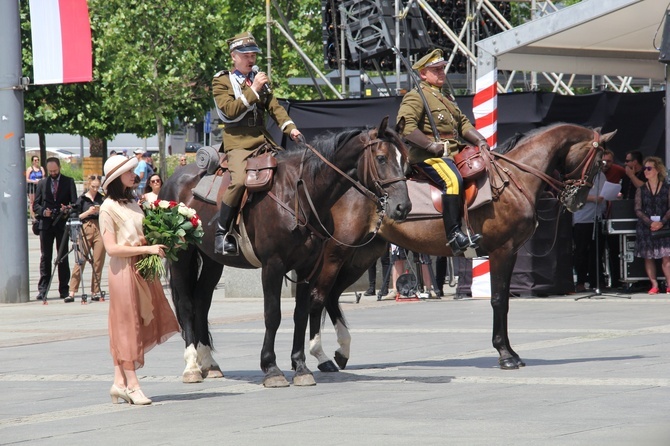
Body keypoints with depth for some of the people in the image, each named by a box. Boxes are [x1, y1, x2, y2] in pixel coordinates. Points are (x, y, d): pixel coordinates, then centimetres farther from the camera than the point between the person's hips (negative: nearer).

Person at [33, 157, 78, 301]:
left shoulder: (69, 182, 7)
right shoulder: (42, 183, 11)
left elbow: (74, 202, 4)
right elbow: (35, 204, 10)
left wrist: (68, 209, -17)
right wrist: (43, 211, -10)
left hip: (62, 224, -1)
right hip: (46, 224, 1)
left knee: (63, 257, 2)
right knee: (45, 257, -1)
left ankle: (64, 289, 6)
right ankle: (42, 290, -1)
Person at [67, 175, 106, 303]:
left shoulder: (101, 198, 11)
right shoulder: (82, 199, 5)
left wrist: (101, 211, -5)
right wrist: (88, 212, -11)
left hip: (99, 230, 2)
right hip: (85, 229, -2)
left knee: (98, 262, 1)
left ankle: (95, 292, 8)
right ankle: (72, 292, -10)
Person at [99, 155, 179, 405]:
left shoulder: (133, 204, 14)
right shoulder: (108, 208, -8)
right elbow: (112, 248, -15)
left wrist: (161, 243, 3)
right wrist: (147, 249, -20)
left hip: (143, 270, 8)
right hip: (124, 271, -8)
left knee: (141, 326, 6)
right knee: (128, 326, -3)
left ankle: (120, 382, 10)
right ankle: (131, 385, 1)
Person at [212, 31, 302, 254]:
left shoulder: (258, 78, 19)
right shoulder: (222, 81, 0)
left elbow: (273, 106, 11)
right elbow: (230, 110, -13)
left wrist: (290, 127, -5)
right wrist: (253, 90, -15)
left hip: (263, 139, 7)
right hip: (238, 141, -7)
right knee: (239, 181, -29)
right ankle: (222, 233, -19)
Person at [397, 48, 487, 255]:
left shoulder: (446, 98, 28)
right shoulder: (416, 97, -2)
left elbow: (463, 123, 29)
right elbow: (406, 127, -16)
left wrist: (479, 140, 11)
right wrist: (431, 145, -22)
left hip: (454, 152, 9)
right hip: (428, 156, -9)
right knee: (453, 180, -32)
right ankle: (454, 235, -38)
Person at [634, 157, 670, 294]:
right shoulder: (641, 190, 8)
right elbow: (638, 210, 0)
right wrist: (650, 223, -14)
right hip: (645, 227, 2)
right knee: (648, 257, -1)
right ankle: (654, 285, 2)